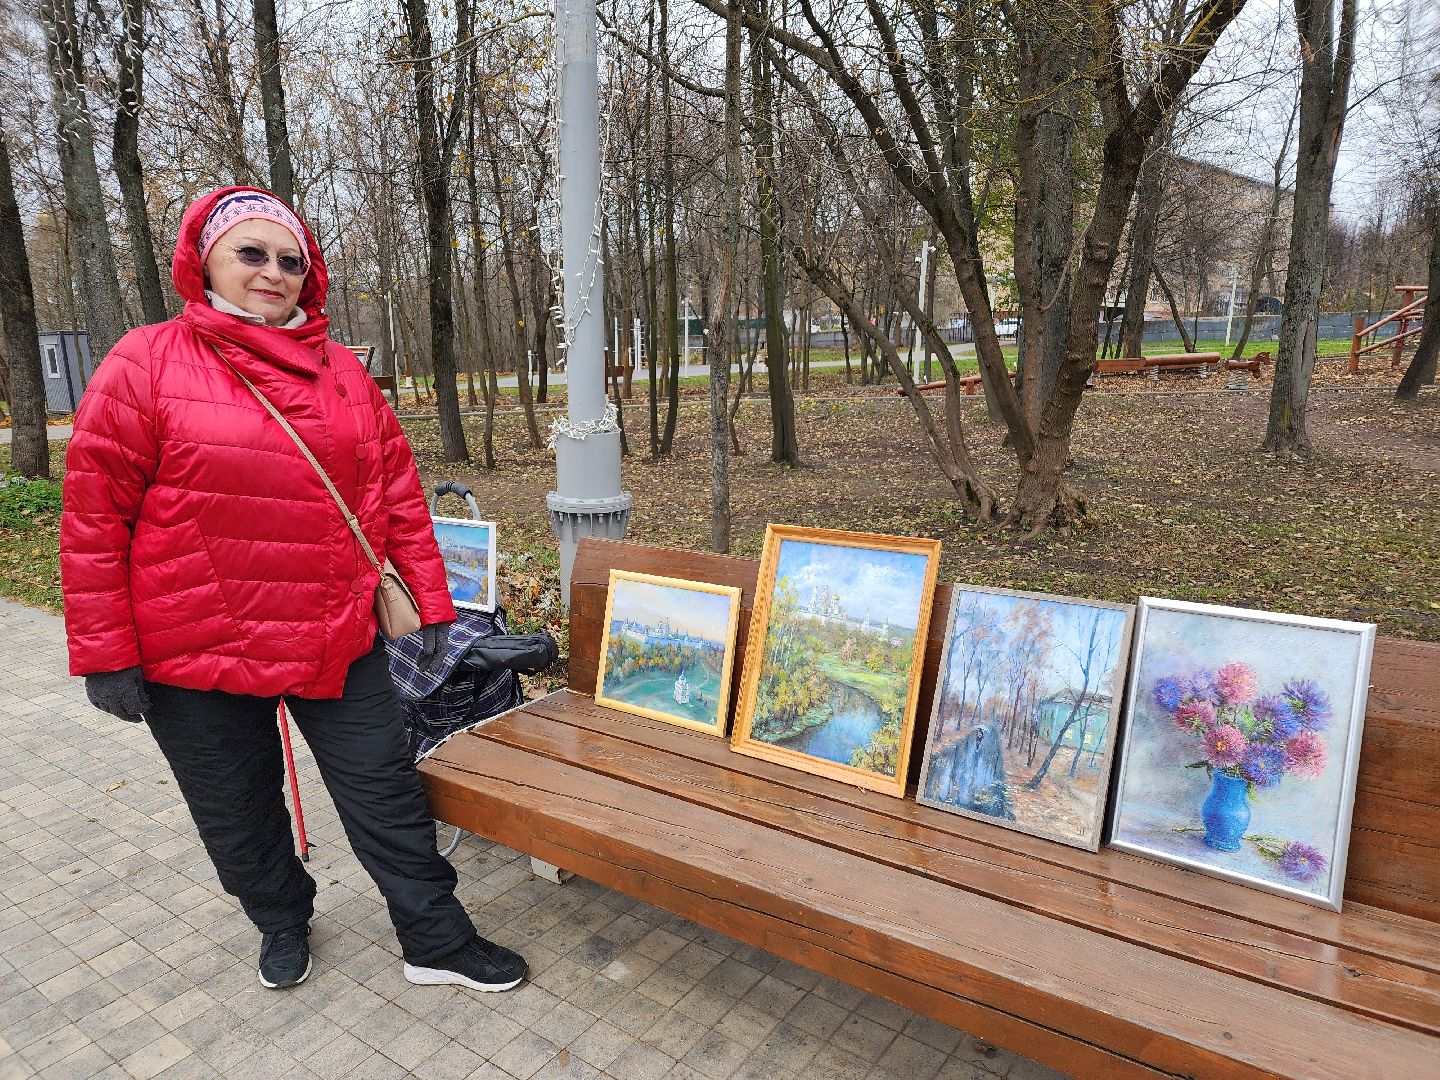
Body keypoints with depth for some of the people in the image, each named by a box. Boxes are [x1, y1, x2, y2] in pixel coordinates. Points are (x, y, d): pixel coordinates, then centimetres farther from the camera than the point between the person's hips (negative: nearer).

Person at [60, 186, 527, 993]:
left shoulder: (345, 374, 5)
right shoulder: (147, 364, -5)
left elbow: (399, 493, 5)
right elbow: (95, 515, -6)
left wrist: (431, 601, 3)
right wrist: (104, 651, -7)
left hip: (337, 639, 2)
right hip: (197, 650, -1)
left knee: (386, 790, 8)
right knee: (238, 813, 17)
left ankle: (437, 940, 25)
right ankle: (283, 921, 45)